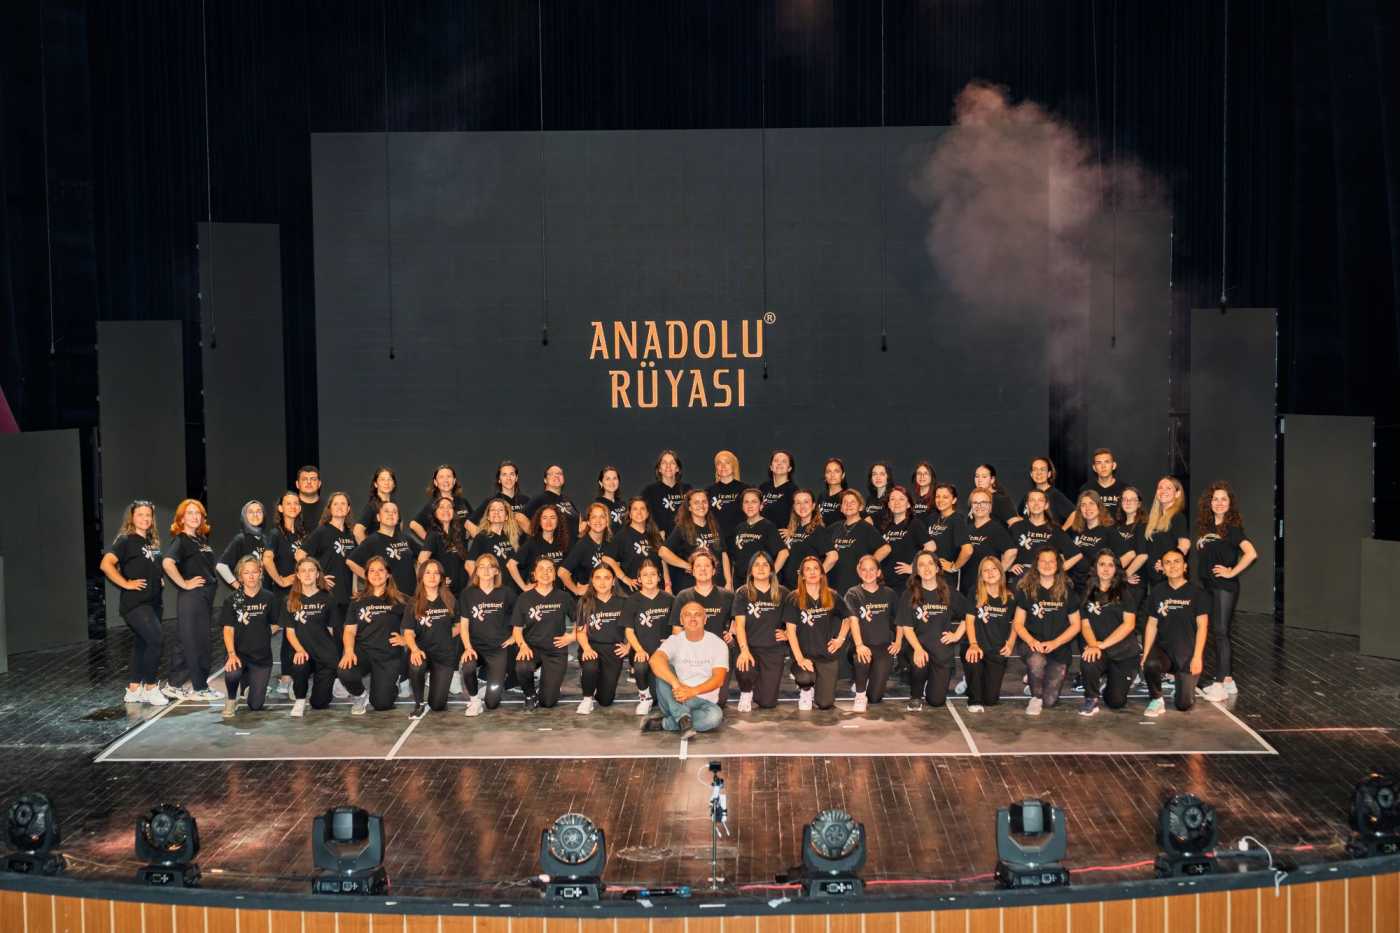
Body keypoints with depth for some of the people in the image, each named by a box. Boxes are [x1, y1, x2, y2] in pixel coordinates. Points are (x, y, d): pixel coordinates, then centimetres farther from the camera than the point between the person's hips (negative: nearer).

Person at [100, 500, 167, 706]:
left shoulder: (152, 542, 14)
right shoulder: (125, 540, -8)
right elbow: (106, 564, -20)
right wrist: (126, 584, -19)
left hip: (151, 602, 8)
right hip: (134, 602, -8)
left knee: (142, 643, 12)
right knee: (155, 639, -18)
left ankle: (134, 690, 19)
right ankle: (150, 688, -8)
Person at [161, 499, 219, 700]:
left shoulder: (202, 539, 15)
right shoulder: (181, 540, -9)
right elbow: (167, 563, -26)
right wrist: (184, 584, -21)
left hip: (206, 596, 8)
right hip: (191, 597, -8)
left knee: (185, 642, 12)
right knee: (195, 642, -3)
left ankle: (175, 685, 17)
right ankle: (200, 688, 4)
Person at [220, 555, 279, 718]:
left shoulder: (268, 598, 2)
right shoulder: (232, 600, -1)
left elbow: (276, 626, 13)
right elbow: (228, 629, -8)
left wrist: (262, 635, 0)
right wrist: (231, 654, -21)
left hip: (262, 656, 1)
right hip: (239, 652, -1)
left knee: (256, 705, -3)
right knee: (231, 673, -37)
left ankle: (248, 680, 33)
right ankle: (232, 699, -2)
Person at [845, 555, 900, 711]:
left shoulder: (889, 594, 6)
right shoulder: (853, 594, -2)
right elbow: (853, 620, -15)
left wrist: (898, 642, 0)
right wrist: (859, 645, -30)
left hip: (884, 646, 1)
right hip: (864, 645, -1)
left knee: (875, 696, -8)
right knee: (862, 657, -39)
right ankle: (860, 694, -10)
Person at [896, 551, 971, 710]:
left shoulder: (949, 592, 3)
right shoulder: (910, 595, -1)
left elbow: (969, 614, 13)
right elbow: (906, 627, -7)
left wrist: (958, 635, 1)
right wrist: (918, 649, -23)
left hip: (943, 649, 1)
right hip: (919, 645, -1)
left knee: (937, 700, -4)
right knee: (919, 662, -37)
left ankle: (939, 679, 33)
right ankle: (916, 696, -4)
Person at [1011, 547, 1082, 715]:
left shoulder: (1067, 590, 3)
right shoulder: (1026, 589, 3)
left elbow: (1075, 625, 4)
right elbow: (1018, 623, 3)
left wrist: (1055, 643, -11)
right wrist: (1031, 640, -17)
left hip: (1059, 649, 0)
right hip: (1033, 645, 0)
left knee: (1049, 701, -10)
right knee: (1036, 661, -38)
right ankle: (1036, 697, -9)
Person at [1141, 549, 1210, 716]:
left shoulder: (1196, 593, -3)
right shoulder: (1157, 592, 6)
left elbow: (1202, 626, -5)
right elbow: (1152, 625, 7)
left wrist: (1197, 657, -13)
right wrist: (1145, 654, -1)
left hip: (1188, 653, -2)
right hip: (1163, 648, 2)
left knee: (1183, 704, -8)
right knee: (1150, 664, -35)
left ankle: (1187, 681, 27)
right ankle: (1156, 700, -8)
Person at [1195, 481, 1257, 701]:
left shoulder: (1232, 528, -8)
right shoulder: (1205, 527, 11)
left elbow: (1251, 553, -20)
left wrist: (1231, 572, -17)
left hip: (1225, 586, -7)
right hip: (1208, 585, 7)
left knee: (1221, 631, -9)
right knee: (1217, 632, 11)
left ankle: (1221, 683, -9)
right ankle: (1228, 680, 18)